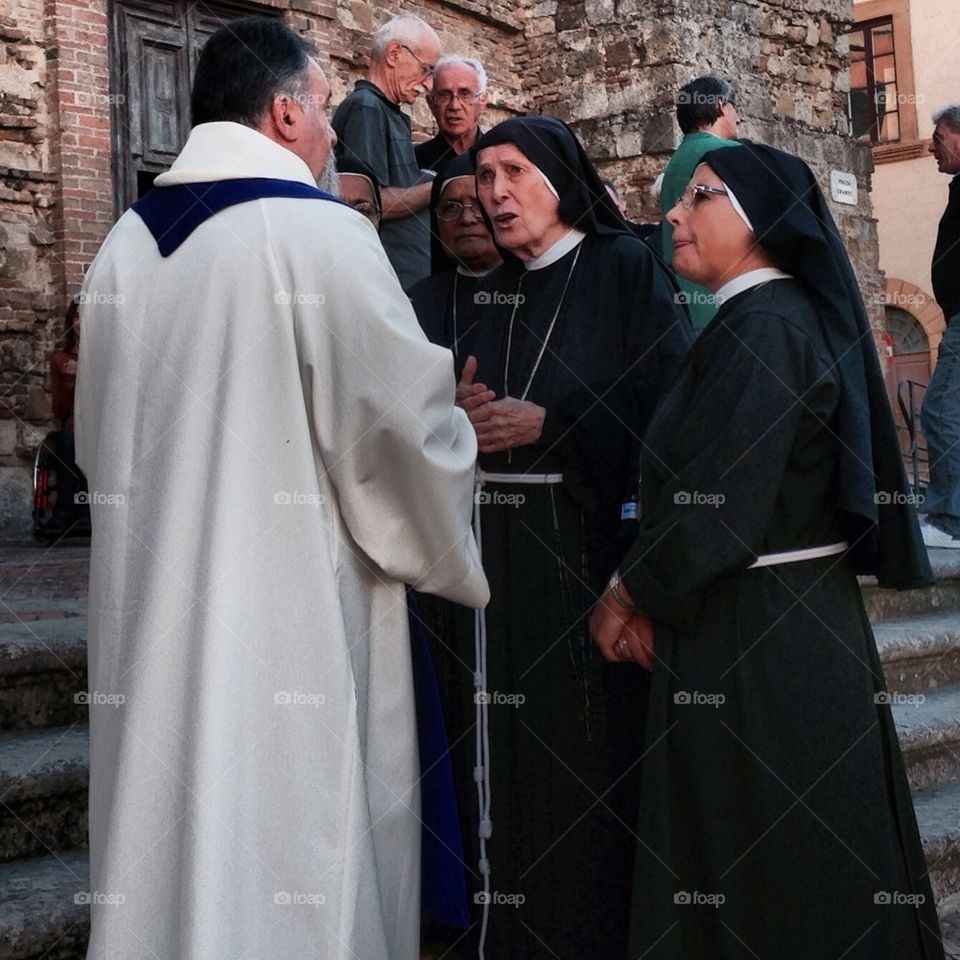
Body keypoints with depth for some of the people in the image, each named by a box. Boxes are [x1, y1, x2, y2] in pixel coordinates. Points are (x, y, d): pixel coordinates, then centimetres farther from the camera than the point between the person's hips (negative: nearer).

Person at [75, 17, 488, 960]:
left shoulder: (125, 243, 7)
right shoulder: (320, 234, -12)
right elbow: (406, 422, -9)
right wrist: (453, 557, 8)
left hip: (151, 604, 7)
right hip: (292, 615, -6)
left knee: (167, 837, 15)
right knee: (292, 870, 3)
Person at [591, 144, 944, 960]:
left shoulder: (764, 328, -17)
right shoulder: (780, 316, 13)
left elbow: (715, 503, -21)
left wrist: (628, 593, -7)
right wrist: (651, 595, 7)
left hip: (760, 639, -9)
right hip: (791, 619, 9)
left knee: (761, 861, 3)